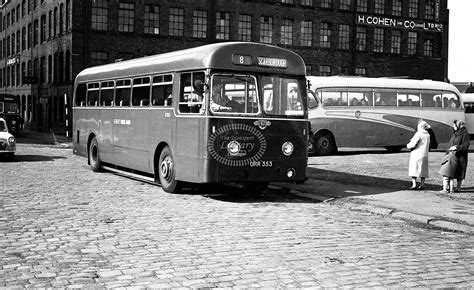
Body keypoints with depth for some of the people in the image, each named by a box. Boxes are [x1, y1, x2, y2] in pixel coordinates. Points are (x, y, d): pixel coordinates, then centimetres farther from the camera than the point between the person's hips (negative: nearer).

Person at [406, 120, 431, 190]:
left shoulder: (418, 133, -12)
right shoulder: (428, 135, 10)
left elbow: (413, 144, -15)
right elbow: (428, 146, 15)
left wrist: (408, 145, 4)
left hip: (416, 154, -7)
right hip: (425, 155, 7)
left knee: (414, 169, -2)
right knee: (423, 169, 12)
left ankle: (414, 185, -9)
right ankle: (422, 185, 12)